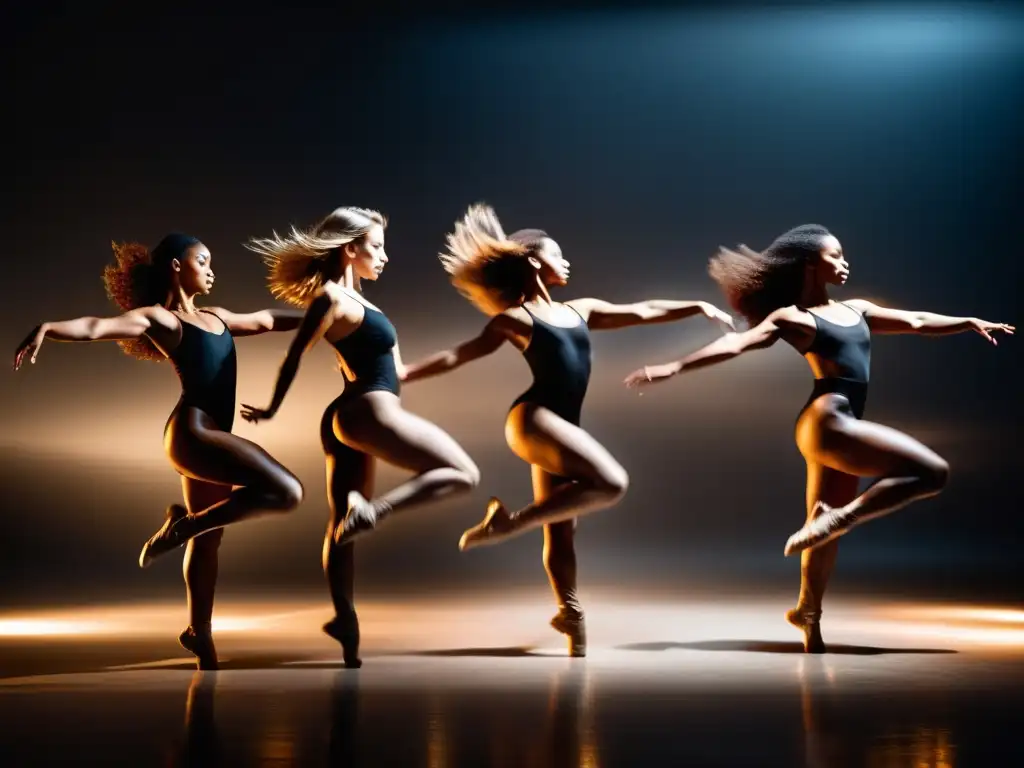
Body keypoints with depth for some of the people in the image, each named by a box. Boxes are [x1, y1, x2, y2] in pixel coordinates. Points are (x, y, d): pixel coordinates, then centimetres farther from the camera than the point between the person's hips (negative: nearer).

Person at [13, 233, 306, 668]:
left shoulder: (215, 318, 20)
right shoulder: (159, 318, -4)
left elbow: (267, 319, 35)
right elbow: (98, 327, -21)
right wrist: (47, 328, -39)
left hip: (209, 435, 9)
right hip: (191, 432, -9)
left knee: (208, 538, 16)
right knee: (286, 492, -20)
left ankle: (200, 635, 28)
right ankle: (183, 526, -6)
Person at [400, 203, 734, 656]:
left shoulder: (581, 311, 21)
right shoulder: (514, 319, 3)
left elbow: (642, 312, 24)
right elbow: (459, 355, 1)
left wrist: (696, 307, 20)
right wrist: (403, 373, -7)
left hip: (561, 426, 7)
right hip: (532, 419, -7)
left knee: (562, 532, 11)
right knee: (611, 483, -23)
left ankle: (570, 612, 22)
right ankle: (511, 521, -14)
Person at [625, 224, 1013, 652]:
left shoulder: (856, 310, 19)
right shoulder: (791, 318, -3)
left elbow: (916, 322, 26)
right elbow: (734, 344, -12)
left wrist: (970, 322, 23)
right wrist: (674, 368, -21)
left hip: (839, 427, 8)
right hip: (825, 423, -8)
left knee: (828, 531, 13)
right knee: (933, 472, -13)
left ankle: (808, 615, 24)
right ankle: (840, 516, -12)